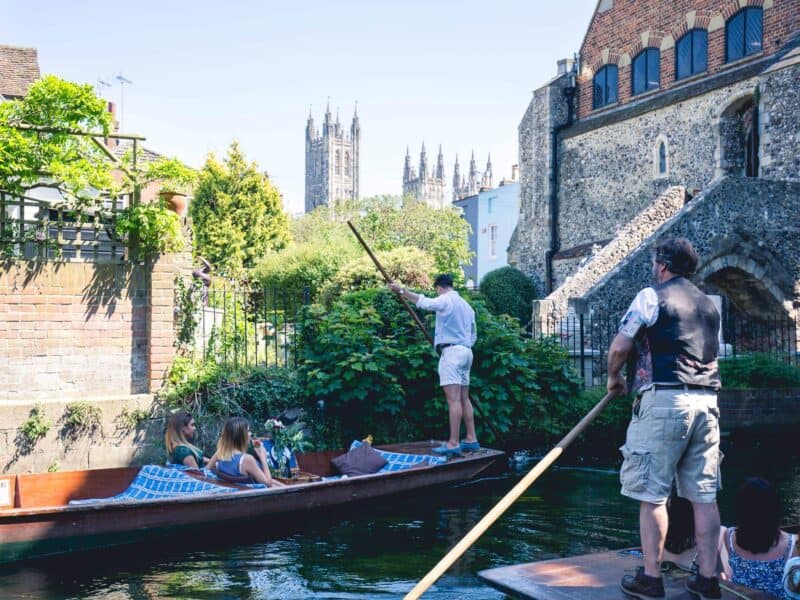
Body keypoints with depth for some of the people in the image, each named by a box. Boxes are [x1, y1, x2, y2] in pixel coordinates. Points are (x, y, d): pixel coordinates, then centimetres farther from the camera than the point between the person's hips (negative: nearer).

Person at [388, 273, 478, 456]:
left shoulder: (446, 300, -6)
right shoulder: (466, 305, 21)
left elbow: (425, 302, -26)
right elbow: (473, 335, 26)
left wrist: (402, 290, -27)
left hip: (451, 351, -9)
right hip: (465, 351, 9)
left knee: (453, 398, -12)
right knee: (464, 398, 12)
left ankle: (453, 443, -15)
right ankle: (471, 439, 13)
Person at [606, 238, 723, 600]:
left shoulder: (651, 296, -1)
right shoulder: (709, 305, 20)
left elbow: (619, 347, -5)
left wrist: (614, 378, 15)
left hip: (665, 400, -7)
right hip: (706, 401, 7)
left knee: (652, 493, -1)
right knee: (704, 495, 8)